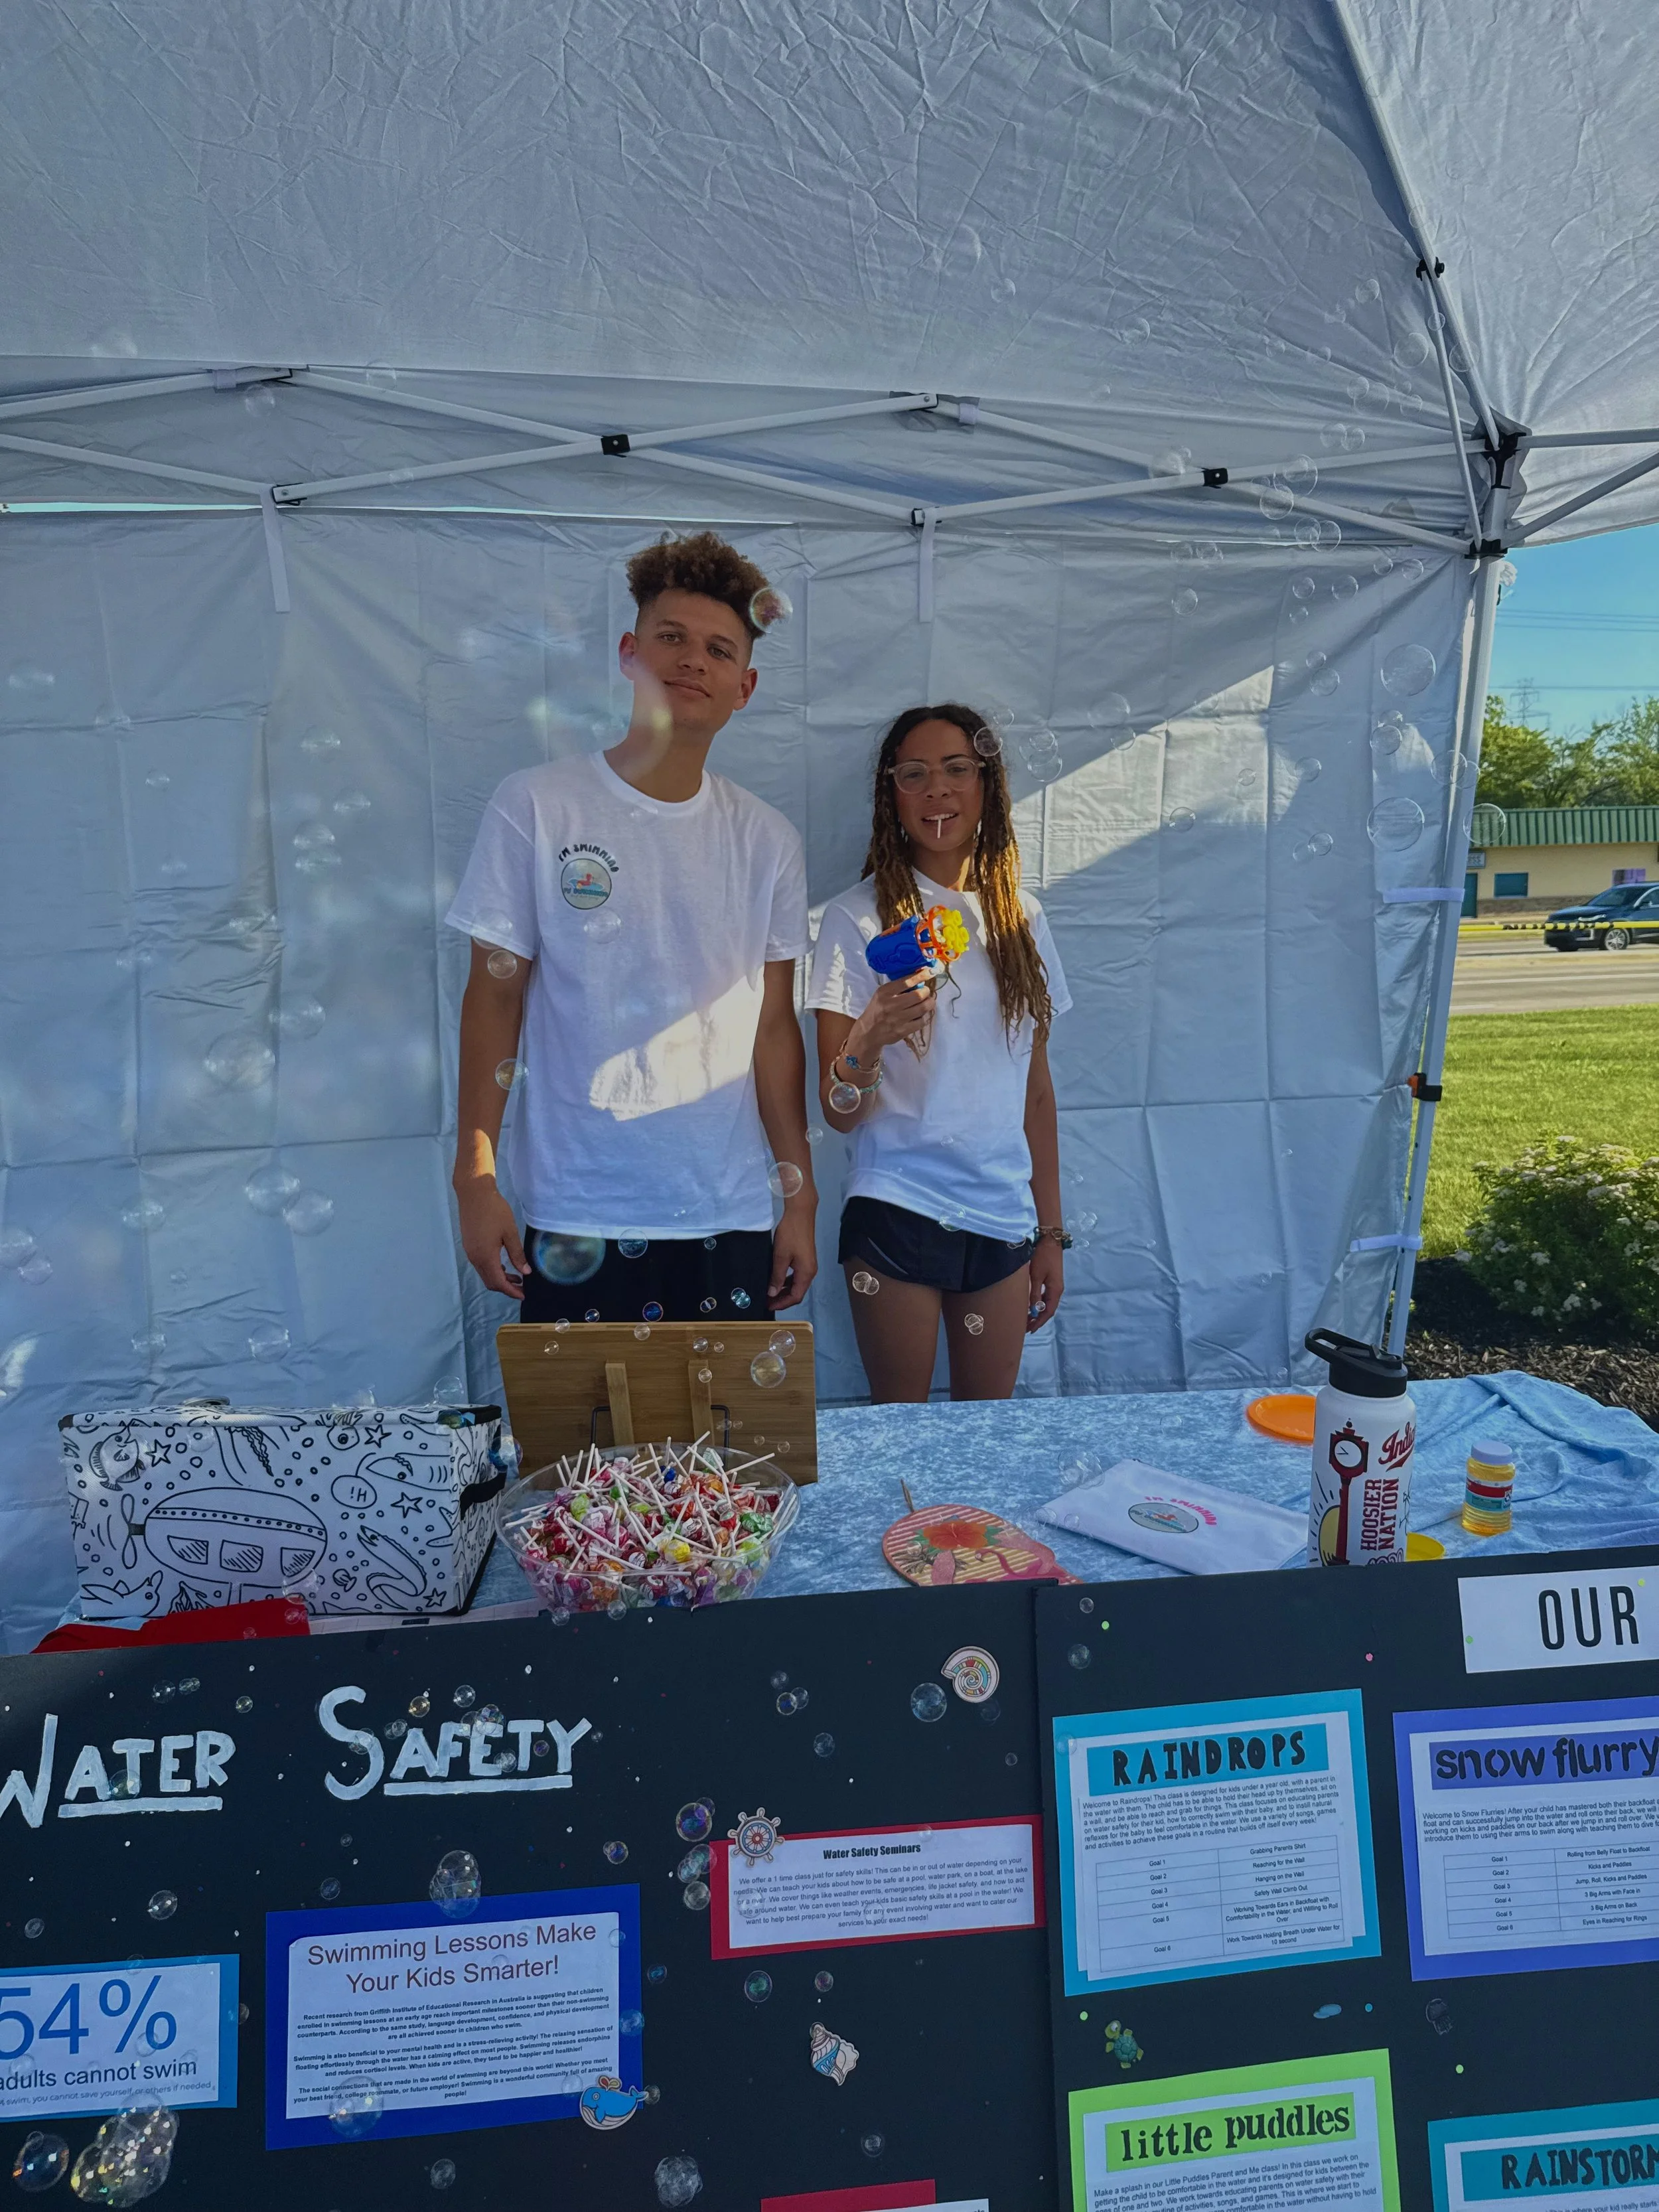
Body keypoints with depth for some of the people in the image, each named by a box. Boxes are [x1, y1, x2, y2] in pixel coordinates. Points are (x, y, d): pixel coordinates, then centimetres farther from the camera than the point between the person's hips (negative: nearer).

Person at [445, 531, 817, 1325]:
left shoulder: (767, 840, 6)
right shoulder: (536, 806, -2)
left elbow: (773, 1026, 7)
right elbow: (495, 996, 0)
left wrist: (800, 1197, 6)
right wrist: (475, 1177, -5)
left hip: (730, 1219, 3)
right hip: (574, 1222, -2)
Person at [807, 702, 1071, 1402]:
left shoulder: (1019, 918, 7)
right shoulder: (858, 917, -6)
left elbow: (1035, 1085, 12)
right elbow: (838, 1113, -8)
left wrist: (1051, 1231, 11)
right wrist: (869, 1039, -29)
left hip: (1004, 1217, 4)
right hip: (896, 1212, -4)